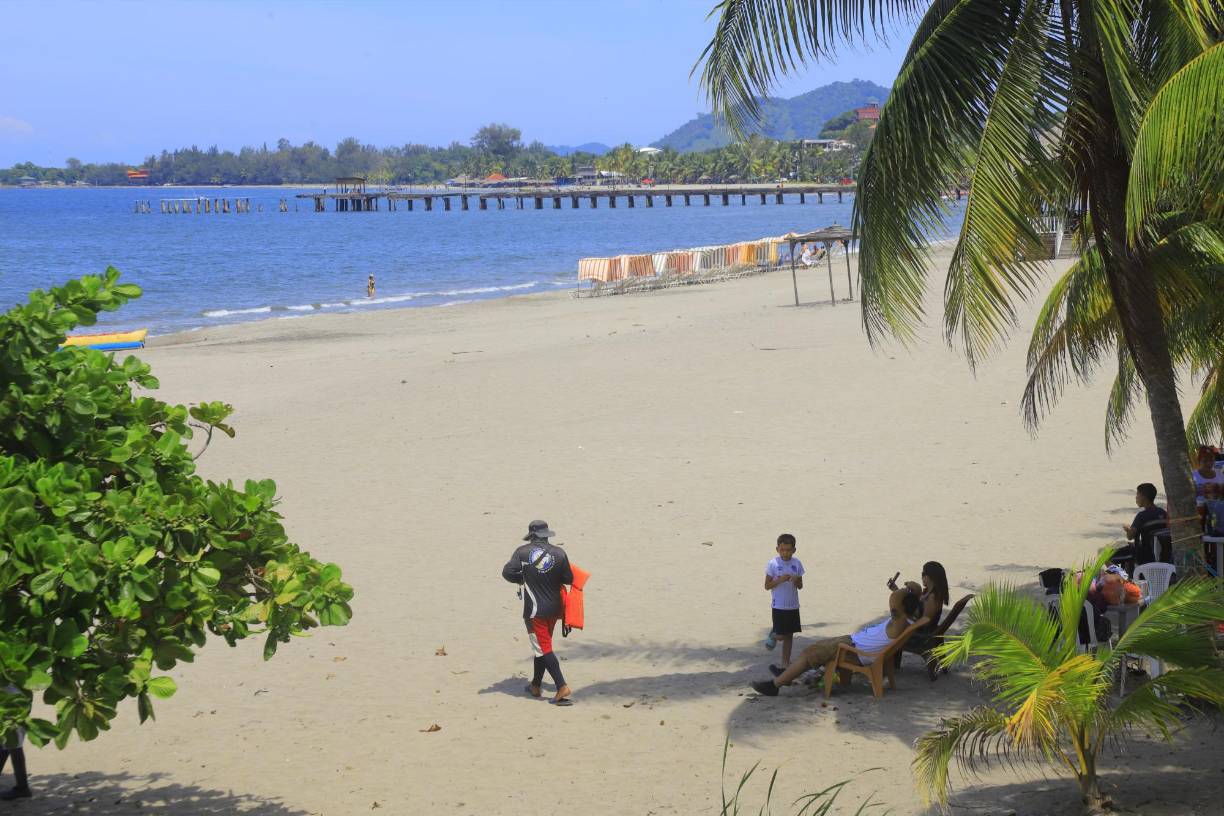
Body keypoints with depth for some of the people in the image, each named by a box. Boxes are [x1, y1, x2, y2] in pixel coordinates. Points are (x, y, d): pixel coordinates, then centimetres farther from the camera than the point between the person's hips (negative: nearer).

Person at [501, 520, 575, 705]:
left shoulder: (522, 552, -9)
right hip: (553, 608, 4)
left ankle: (562, 687, -18)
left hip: (534, 610, -4)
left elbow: (507, 572, -12)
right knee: (541, 646, 19)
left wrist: (522, 579, 8)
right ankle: (535, 686, 29)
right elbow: (568, 579, 1)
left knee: (543, 648, -4)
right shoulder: (559, 553, -3)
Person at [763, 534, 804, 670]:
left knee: (789, 635, 9)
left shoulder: (797, 563, -1)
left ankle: (786, 662, 20)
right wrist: (780, 580, -24)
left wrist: (796, 581, -18)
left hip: (793, 606, 4)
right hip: (779, 606, -4)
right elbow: (767, 585, -9)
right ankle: (773, 634, 32)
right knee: (781, 635, -3)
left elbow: (800, 586, 5)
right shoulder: (773, 564, -11)